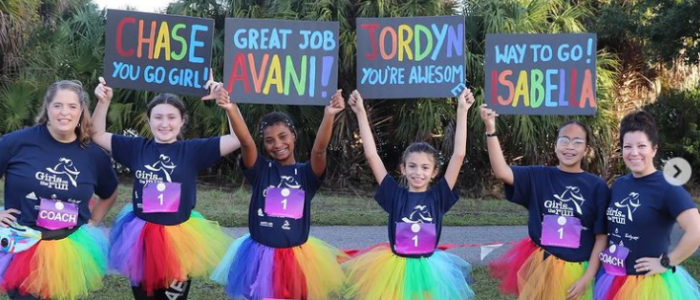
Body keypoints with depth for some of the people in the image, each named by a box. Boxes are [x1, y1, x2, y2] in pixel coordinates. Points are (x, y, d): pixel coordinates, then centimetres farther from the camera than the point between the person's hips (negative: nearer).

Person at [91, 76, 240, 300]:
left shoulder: (193, 150, -4)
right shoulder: (137, 147, 3)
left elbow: (239, 138, -11)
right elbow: (97, 135, 8)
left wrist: (226, 101, -21)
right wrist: (103, 102, -7)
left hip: (179, 238, -2)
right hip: (141, 238, 2)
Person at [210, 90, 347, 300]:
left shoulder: (306, 173, -2)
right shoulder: (260, 170, -1)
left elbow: (319, 148, -19)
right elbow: (246, 142, -17)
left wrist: (329, 115, -38)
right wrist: (231, 108, -35)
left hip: (297, 257, 0)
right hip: (261, 255, 0)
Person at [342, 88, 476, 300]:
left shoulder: (438, 197, -3)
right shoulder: (395, 195, -3)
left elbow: (459, 155, -7)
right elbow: (371, 156, -6)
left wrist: (462, 111, -9)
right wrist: (361, 113, -9)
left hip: (428, 271, 0)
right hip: (395, 270, 0)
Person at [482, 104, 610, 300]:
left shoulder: (597, 187, -3)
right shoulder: (538, 177, 0)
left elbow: (601, 237, -3)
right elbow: (501, 172, -15)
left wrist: (587, 278, -8)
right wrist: (491, 129, -24)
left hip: (576, 271, -1)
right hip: (540, 267, 1)